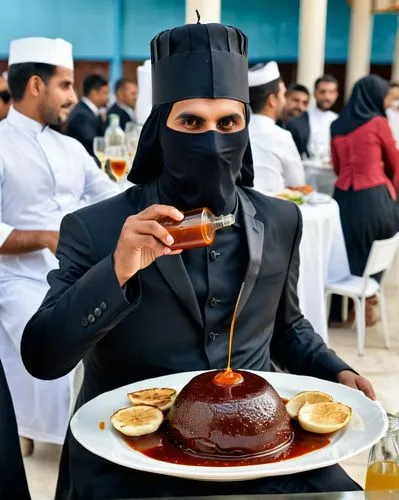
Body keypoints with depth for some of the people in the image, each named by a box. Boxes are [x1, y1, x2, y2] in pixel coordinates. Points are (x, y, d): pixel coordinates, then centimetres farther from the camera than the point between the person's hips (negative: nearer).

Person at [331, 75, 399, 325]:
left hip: (344, 196, 5)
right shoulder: (378, 123, -6)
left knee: (350, 251, 14)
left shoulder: (337, 125, 8)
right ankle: (367, 302, 20)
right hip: (374, 197, -4)